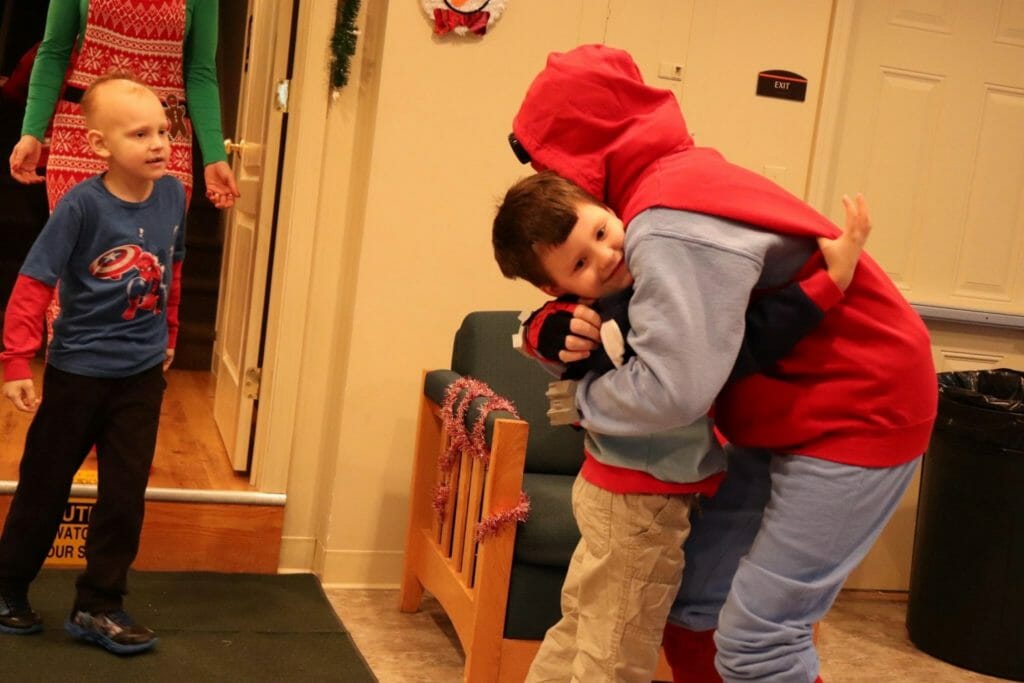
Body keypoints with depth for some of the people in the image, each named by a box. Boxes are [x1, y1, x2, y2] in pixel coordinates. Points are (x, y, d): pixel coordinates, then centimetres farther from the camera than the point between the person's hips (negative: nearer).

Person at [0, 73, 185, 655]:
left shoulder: (172, 195, -5)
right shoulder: (83, 204, -19)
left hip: (143, 374, 4)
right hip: (78, 371, -4)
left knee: (126, 493, 8)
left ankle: (97, 607, 22)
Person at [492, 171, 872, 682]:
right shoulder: (602, 330, -29)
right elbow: (731, 350, -36)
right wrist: (830, 281, -35)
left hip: (615, 491, 9)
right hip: (642, 504, -9)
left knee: (578, 632, 22)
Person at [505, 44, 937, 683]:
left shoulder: (670, 219, -25)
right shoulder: (677, 178, 5)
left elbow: (673, 389, -30)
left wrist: (580, 397, -11)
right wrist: (572, 337, -14)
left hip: (858, 411, -9)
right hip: (784, 418, 9)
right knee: (694, 598, 8)